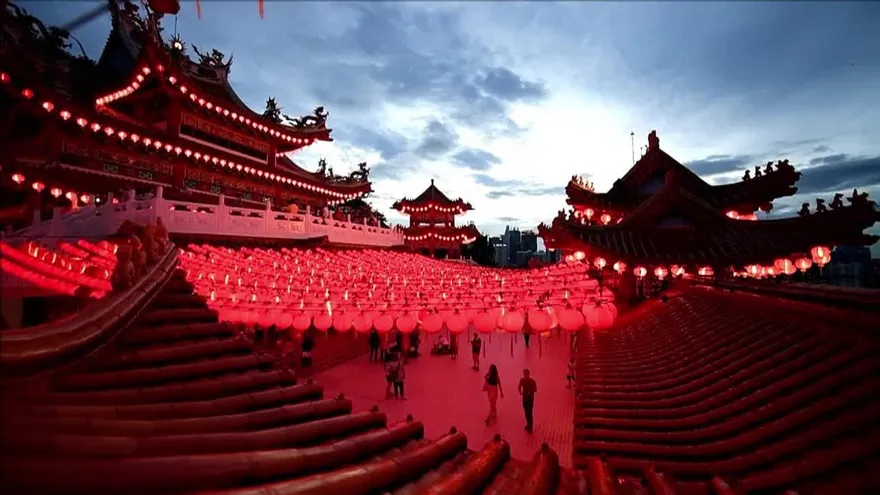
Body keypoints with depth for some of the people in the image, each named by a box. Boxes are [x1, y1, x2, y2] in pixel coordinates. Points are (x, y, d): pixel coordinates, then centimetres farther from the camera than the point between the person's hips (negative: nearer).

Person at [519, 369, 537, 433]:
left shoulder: (532, 381, -16)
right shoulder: (522, 380, -7)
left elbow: (535, 390, -10)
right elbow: (520, 386, 10)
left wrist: (530, 392, -22)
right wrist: (520, 391, -4)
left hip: (530, 398, -4)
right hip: (524, 397, 4)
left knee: (530, 413, -2)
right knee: (526, 412, 13)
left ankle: (530, 427, 4)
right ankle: (528, 424, 28)